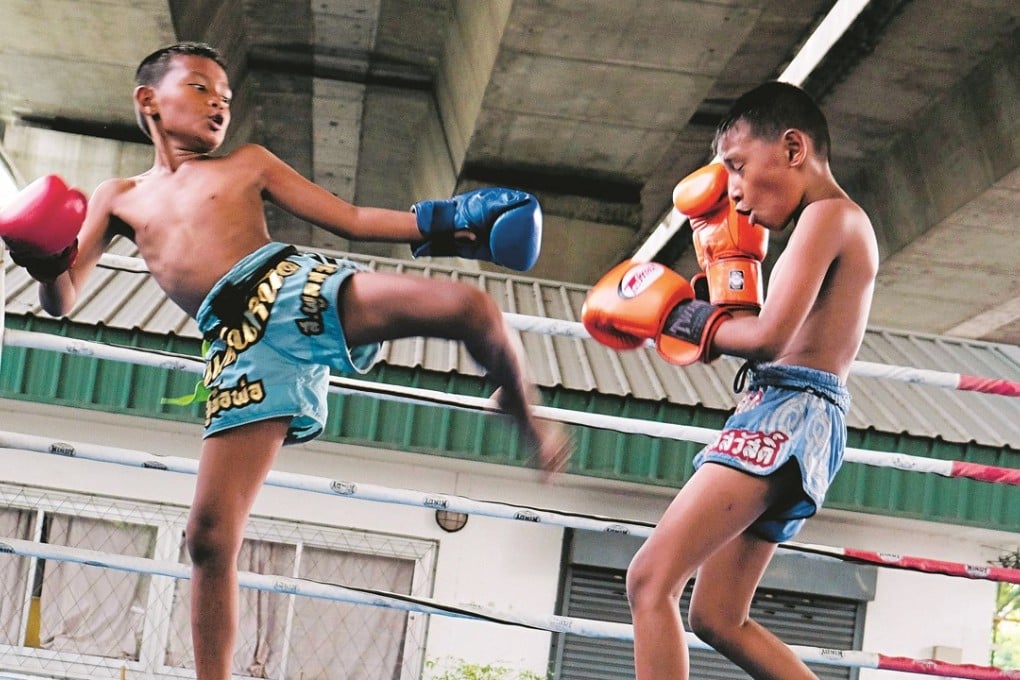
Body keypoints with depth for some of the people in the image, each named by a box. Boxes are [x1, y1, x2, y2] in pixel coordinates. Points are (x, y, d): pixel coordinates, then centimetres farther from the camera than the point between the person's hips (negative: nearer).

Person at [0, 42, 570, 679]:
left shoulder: (247, 164, 23)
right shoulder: (119, 198, 24)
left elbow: (350, 218, 20)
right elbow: (63, 300, 18)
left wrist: (440, 223, 8)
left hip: (300, 285, 0)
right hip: (242, 344, 1)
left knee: (471, 306, -23)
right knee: (210, 533, -9)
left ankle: (529, 423, 4)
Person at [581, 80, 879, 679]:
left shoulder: (829, 215, -7)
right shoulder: (840, 225, 24)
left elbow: (768, 337, -19)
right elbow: (744, 332, 24)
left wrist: (694, 321, -3)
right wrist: (727, 252, 23)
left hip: (789, 414, -11)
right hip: (789, 425, 11)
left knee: (652, 580, -19)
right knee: (719, 621, 13)